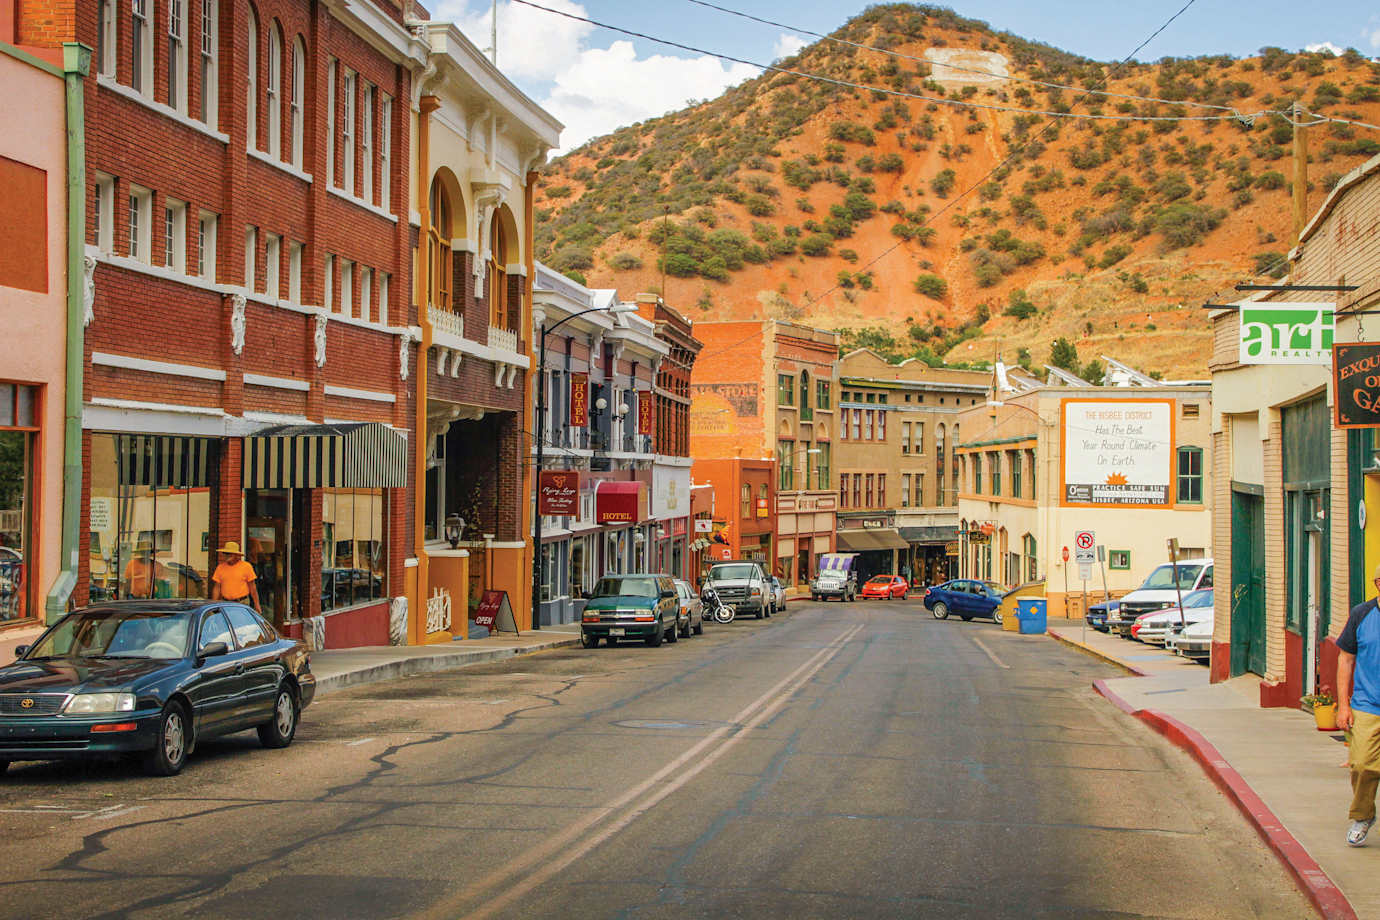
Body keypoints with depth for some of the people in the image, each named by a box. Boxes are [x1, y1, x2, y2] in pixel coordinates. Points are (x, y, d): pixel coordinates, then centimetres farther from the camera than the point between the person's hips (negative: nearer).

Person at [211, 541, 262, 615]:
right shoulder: (220, 568, 7)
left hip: (242, 603, -3)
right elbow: (216, 588, 9)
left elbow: (252, 587, 0)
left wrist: (257, 605, -2)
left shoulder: (246, 566, -1)